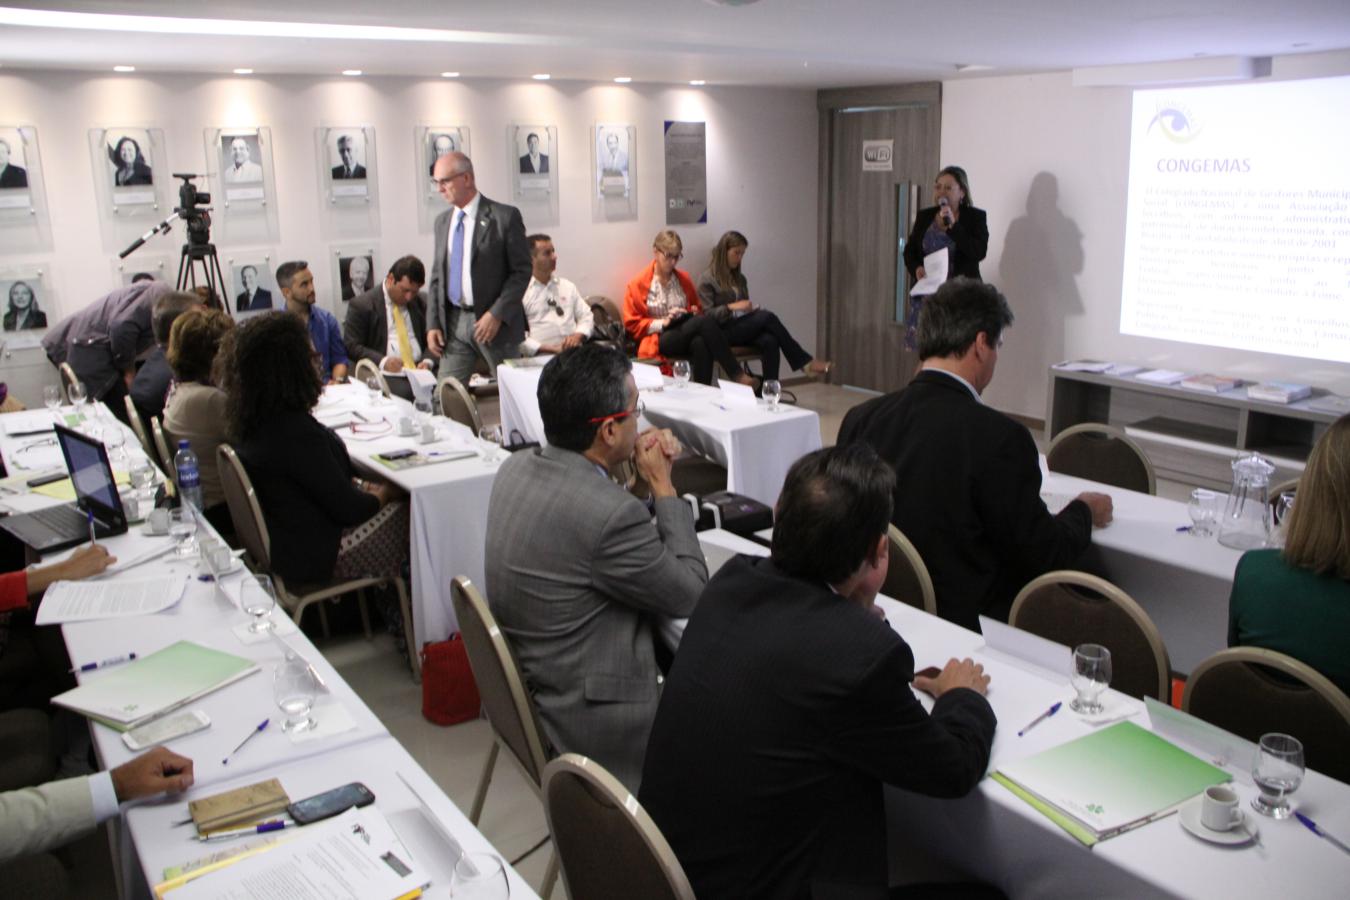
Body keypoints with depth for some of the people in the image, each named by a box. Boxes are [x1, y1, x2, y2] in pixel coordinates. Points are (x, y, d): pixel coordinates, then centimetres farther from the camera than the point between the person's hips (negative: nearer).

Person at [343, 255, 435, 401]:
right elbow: (351, 347, -1)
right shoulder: (361, 305, 3)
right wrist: (382, 361, -18)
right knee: (405, 392, -37)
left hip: (419, 370, 4)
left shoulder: (419, 303, 18)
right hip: (387, 373, -4)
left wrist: (428, 361, -4)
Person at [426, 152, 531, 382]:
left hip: (494, 321, -5)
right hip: (452, 322, 5)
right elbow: (437, 276, 15)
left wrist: (497, 314, -16)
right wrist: (433, 324, 5)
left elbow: (522, 270, -8)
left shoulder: (504, 216, -7)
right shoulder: (442, 221, 12)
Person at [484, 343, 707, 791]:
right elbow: (691, 594, -14)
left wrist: (636, 469, 1)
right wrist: (662, 485, -9)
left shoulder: (517, 468, -3)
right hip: (591, 720, -8)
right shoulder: (611, 513, -29)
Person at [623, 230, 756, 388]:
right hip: (658, 340, -4)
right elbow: (632, 324, 0)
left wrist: (695, 313, 1)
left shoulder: (684, 279, 14)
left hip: (687, 334, 4)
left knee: (701, 343, -37)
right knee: (706, 321, -31)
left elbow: (697, 308, 26)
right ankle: (737, 375, -31)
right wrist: (663, 322, -14)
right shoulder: (637, 285, 0)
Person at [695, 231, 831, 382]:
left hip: (742, 327, 6)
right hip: (723, 333, -6)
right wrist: (731, 307, -22)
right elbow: (706, 314, -10)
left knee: (770, 341, -30)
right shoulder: (706, 280, -1)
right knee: (767, 317, -28)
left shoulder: (740, 278, 20)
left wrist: (750, 308, 1)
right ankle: (804, 362, -24)